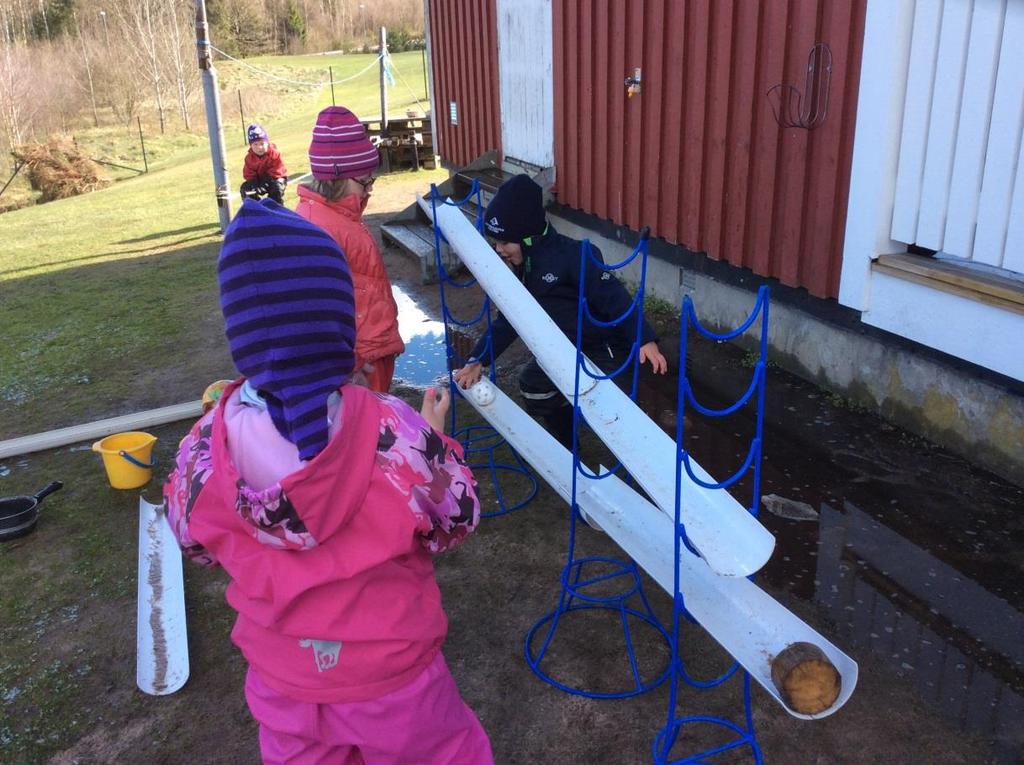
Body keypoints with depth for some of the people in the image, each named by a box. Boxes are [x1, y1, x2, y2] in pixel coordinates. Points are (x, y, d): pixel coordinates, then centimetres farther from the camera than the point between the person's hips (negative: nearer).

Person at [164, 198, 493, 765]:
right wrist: (434, 439, 2)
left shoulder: (206, 450, -22)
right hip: (391, 674, -2)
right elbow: (455, 524, -12)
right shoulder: (397, 435, -30)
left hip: (281, 681, 3)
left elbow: (196, 545, -1)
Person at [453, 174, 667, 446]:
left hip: (604, 350, -9)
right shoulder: (521, 267, 2)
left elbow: (614, 298, -31)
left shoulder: (571, 257, -26)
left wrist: (644, 339, -42)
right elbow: (508, 320, 6)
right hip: (565, 347, 9)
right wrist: (478, 359, -2)